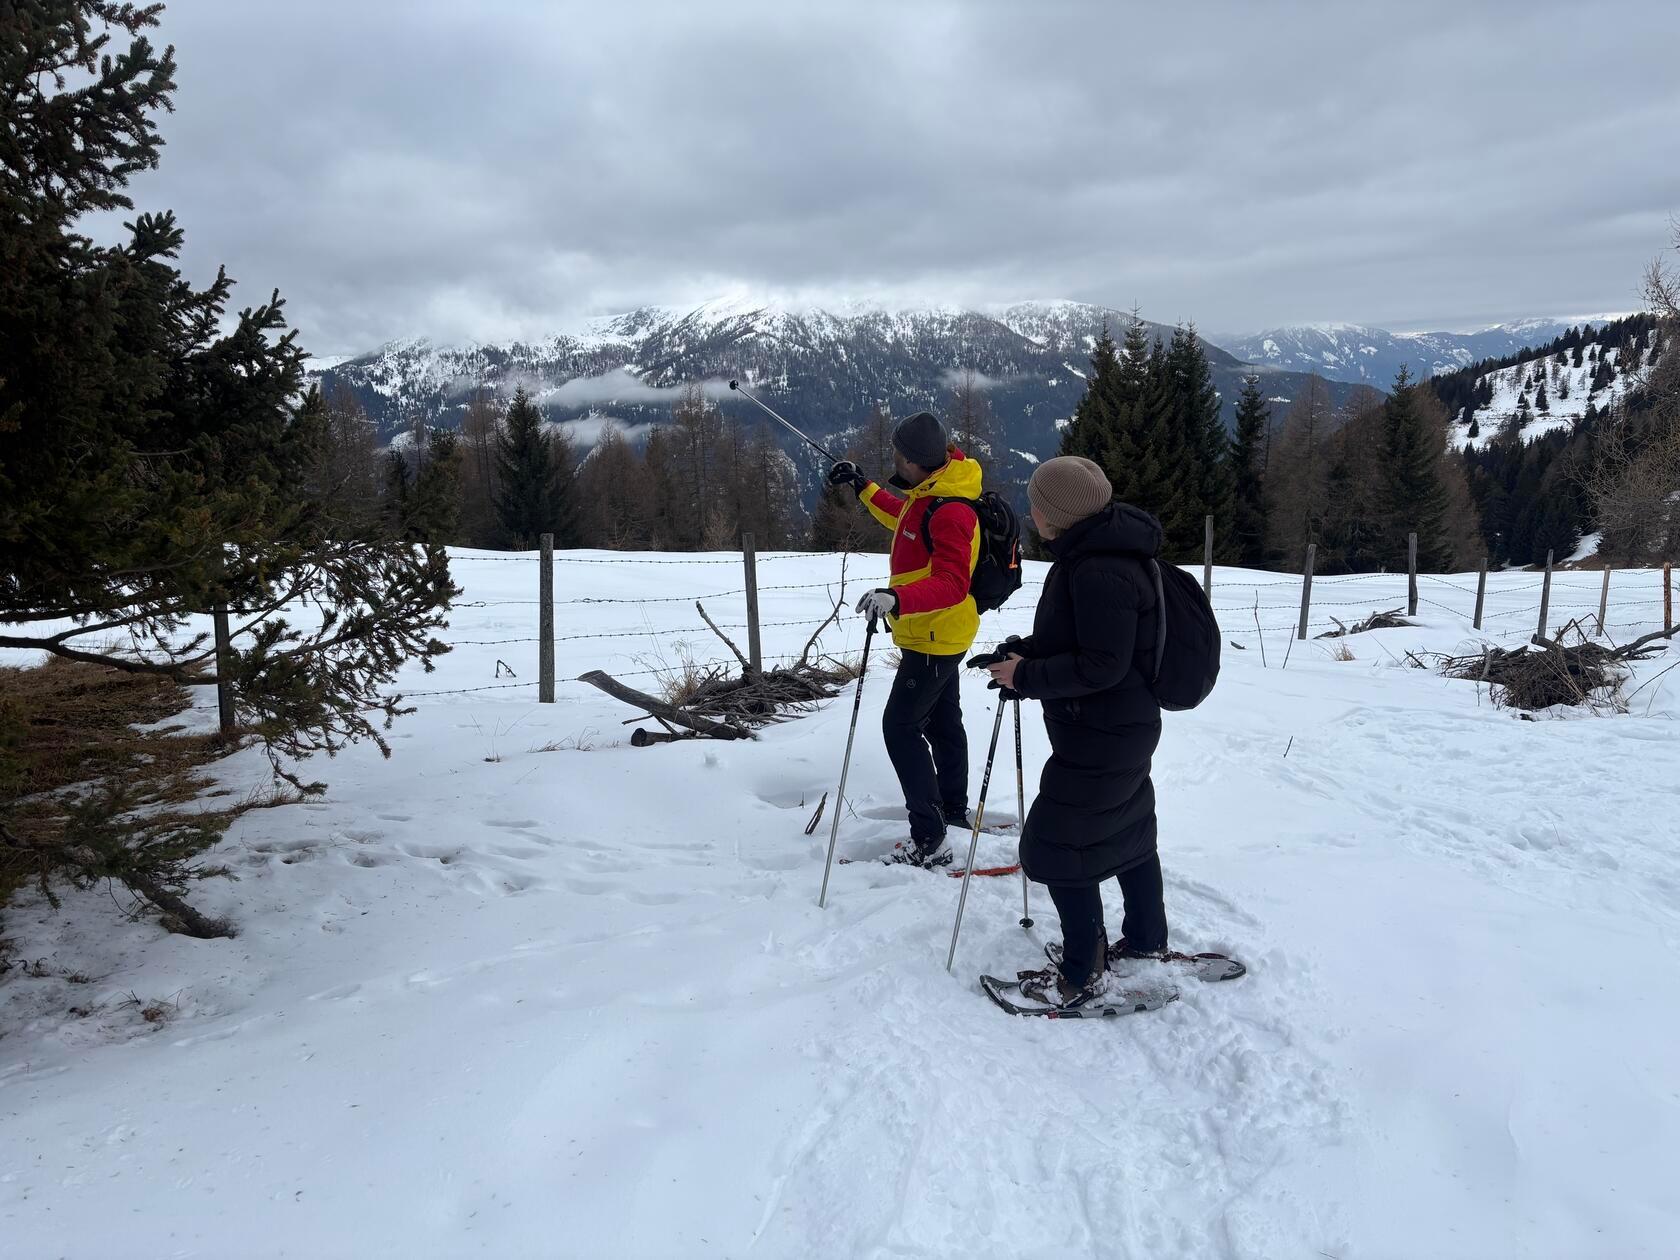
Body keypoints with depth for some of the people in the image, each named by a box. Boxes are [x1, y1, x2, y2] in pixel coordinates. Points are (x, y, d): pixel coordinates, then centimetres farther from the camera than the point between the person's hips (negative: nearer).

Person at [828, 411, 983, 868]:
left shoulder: (951, 512, -28)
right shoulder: (927, 494, 4)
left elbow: (952, 585, -36)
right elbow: (902, 518, 27)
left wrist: (898, 598, -49)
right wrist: (862, 486, 28)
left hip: (934, 637, -11)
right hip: (936, 633, 11)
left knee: (900, 726, -9)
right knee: (942, 722, 23)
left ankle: (930, 843, -7)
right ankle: (954, 810, 42)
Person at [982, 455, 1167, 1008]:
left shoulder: (1099, 572, -27)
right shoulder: (1091, 555, 7)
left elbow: (1102, 665, -28)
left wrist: (1026, 676, -19)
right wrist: (1022, 651, 3)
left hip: (1099, 739, -11)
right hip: (1124, 728, 11)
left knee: (1056, 847, -1)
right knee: (1128, 832, 23)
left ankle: (1082, 976, 12)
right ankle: (1146, 941, 41)